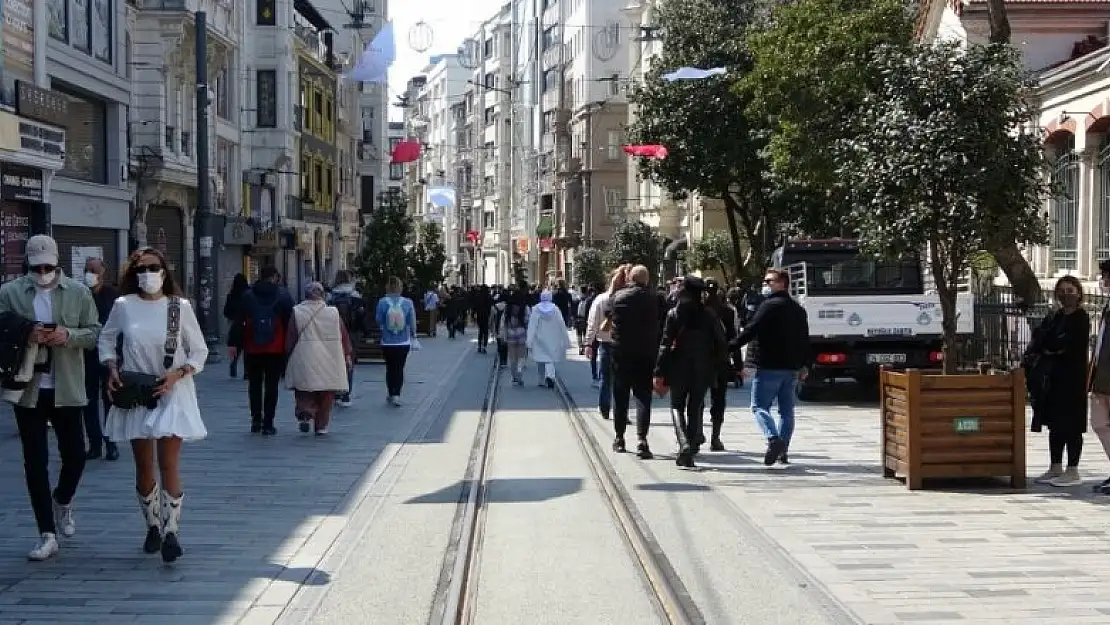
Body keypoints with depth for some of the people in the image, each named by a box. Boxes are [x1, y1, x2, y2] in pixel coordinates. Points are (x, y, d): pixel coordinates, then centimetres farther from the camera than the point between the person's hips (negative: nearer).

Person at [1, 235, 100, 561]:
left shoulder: (78, 292, 2)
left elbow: (94, 332, 4)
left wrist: (69, 335, -16)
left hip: (65, 388, 0)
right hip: (28, 388, 0)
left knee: (75, 455, 4)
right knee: (35, 462, 2)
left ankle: (63, 501, 38)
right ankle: (47, 534, 9)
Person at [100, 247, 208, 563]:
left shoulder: (180, 306, -4)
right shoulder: (123, 306, 0)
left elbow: (199, 350, 2)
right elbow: (106, 339, 15)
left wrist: (178, 374, -12)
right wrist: (112, 368, -1)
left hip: (172, 393, -2)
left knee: (169, 465, -9)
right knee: (143, 468, 9)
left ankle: (170, 532, -6)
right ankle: (152, 526, 26)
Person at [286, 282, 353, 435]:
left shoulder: (296, 312, -5)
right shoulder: (334, 313, -1)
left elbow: (290, 338, -2)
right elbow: (344, 337, 3)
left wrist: (288, 355, 9)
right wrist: (347, 355, 13)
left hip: (304, 364, -1)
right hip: (329, 362, 1)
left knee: (304, 393, 9)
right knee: (326, 396, 10)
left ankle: (305, 414, -14)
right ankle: (321, 425, 10)